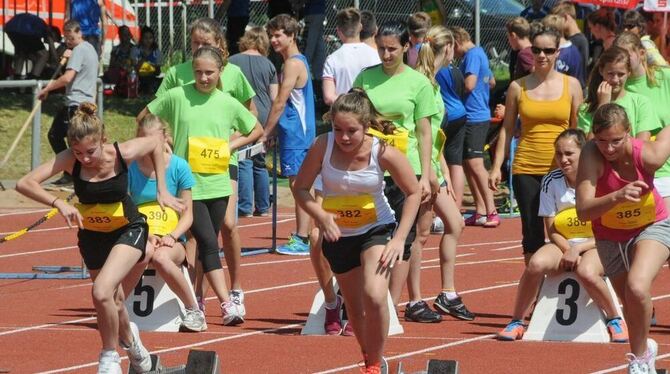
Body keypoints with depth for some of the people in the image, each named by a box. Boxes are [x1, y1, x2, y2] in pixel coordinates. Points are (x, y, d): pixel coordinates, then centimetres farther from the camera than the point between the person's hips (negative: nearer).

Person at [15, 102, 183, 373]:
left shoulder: (122, 154, -25)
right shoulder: (69, 160, -25)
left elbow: (155, 143, -4)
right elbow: (24, 183, -32)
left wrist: (161, 189, -4)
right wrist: (58, 203, -45)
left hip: (128, 230, -3)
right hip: (92, 236, 3)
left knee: (102, 292, -26)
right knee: (114, 302, 19)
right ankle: (128, 338, 54)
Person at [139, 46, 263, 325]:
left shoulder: (228, 104, 5)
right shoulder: (177, 97, -3)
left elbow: (256, 130, 19)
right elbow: (143, 119, 9)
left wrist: (231, 145, 5)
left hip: (218, 184, 4)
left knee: (206, 244, 10)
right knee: (209, 242, -13)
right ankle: (227, 304, -18)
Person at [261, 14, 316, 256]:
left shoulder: (293, 64, -14)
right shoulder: (297, 61, 16)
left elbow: (279, 104, -16)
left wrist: (265, 134, -11)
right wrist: (273, 132, 17)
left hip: (295, 135, -10)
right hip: (294, 133, 10)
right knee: (299, 186, 12)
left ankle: (302, 240, -9)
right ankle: (302, 235, 15)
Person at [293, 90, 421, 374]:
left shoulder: (382, 153, -22)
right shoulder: (323, 146, -20)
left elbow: (413, 193, -9)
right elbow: (300, 188, -11)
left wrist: (400, 239, -16)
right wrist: (320, 215, -30)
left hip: (377, 230, -3)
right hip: (338, 236, 3)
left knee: (374, 297, -25)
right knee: (355, 308, 15)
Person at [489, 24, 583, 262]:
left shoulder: (571, 85, 5)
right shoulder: (518, 87, 5)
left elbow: (578, 130, 9)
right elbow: (507, 129, 10)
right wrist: (497, 167, 3)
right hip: (526, 169, 0)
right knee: (532, 232, 1)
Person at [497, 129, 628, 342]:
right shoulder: (551, 182, -2)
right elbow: (551, 230, 0)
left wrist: (578, 249, -21)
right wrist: (568, 251, -18)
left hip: (596, 246, -3)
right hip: (563, 245, 3)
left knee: (586, 272, -38)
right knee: (536, 263, -31)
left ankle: (615, 320, -11)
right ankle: (516, 322, -13)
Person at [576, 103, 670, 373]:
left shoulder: (648, 156, -31)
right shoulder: (591, 155, -32)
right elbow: (583, 211, -39)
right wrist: (618, 197, -55)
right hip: (610, 237, 2)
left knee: (637, 288, -28)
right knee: (630, 306, 16)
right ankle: (644, 350, 48)